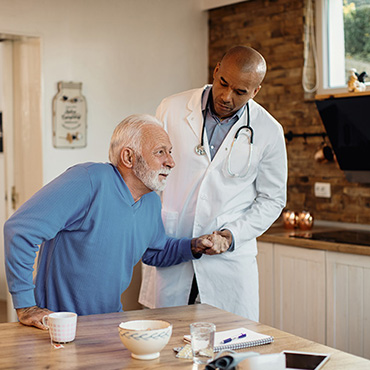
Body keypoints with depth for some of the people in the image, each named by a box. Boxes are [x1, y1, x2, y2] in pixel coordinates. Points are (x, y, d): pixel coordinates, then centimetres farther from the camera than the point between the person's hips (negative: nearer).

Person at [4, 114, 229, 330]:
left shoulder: (152, 203, 6)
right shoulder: (90, 180, -21)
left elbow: (156, 252, 26)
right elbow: (21, 228, -25)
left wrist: (195, 247, 6)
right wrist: (25, 306, -24)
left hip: (109, 322, 7)